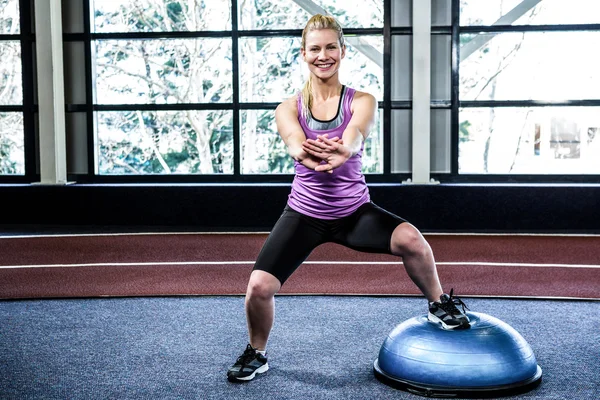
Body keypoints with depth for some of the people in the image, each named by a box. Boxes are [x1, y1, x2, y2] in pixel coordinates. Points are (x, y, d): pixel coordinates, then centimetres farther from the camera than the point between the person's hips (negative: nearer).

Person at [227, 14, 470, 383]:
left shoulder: (361, 101, -6)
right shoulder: (289, 109, -3)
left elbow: (354, 136, -29)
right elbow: (295, 142, -26)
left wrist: (341, 150, -54)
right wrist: (307, 154, -52)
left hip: (354, 210, -1)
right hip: (304, 212, 1)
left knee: (411, 239, -29)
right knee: (259, 285, -15)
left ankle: (440, 304, 3)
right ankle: (256, 353, 17)